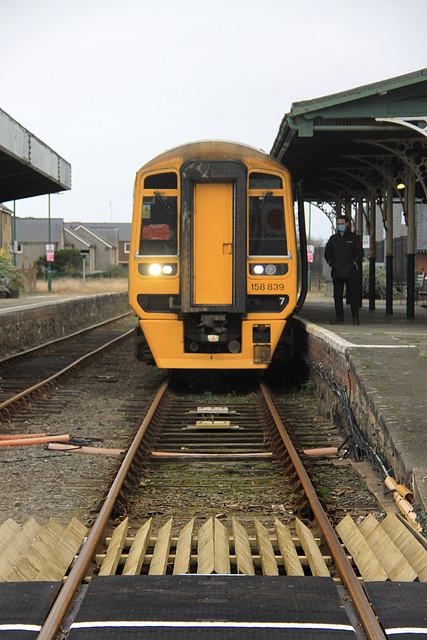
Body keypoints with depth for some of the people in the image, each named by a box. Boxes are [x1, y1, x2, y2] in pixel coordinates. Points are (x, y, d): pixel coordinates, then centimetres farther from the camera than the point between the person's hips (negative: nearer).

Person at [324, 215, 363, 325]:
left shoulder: (354, 237, 7)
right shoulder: (333, 238, 15)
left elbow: (360, 252, 3)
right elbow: (327, 253, 18)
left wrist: (353, 264, -7)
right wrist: (332, 263, 4)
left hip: (351, 272, -3)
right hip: (337, 272, 3)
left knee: (353, 294, -4)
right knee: (337, 295, 3)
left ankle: (355, 318, 0)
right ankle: (339, 317, 7)